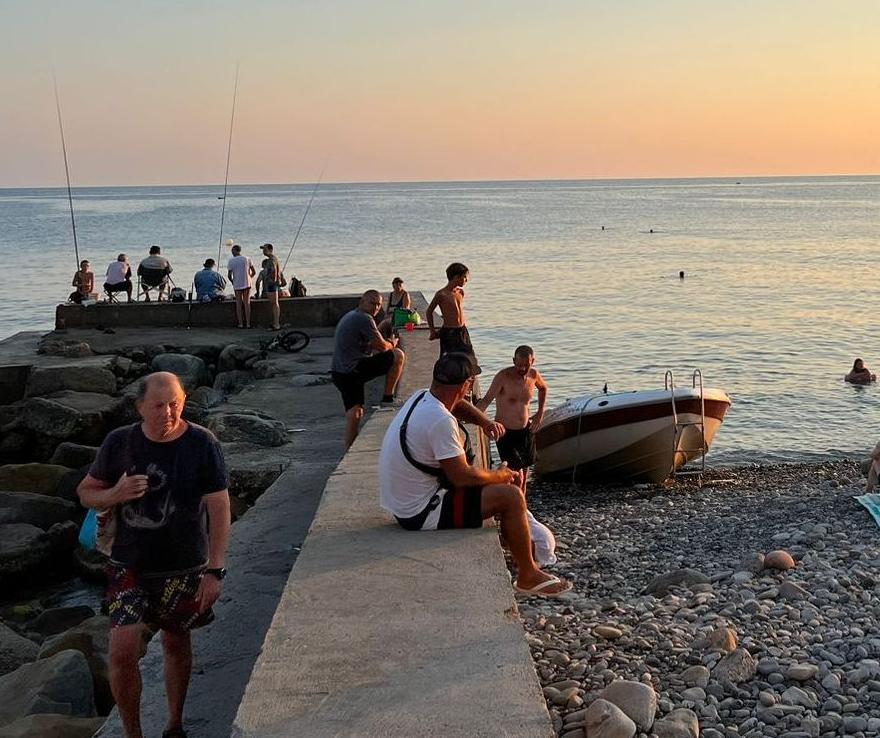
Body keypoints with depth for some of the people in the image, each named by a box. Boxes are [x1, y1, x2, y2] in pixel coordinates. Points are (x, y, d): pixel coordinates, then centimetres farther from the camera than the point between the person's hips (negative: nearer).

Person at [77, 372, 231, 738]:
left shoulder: (202, 444, -12)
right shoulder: (119, 442, -6)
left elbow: (219, 509, -10)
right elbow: (86, 491, 5)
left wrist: (215, 570, -14)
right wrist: (115, 495, -18)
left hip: (184, 569, -1)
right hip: (130, 567, 1)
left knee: (176, 644, 16)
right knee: (122, 652, -8)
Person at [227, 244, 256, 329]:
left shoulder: (231, 261, -5)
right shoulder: (247, 259, 1)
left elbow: (229, 275, -5)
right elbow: (254, 272, 4)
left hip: (237, 285, -1)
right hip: (247, 284, 1)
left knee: (239, 304, 8)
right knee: (247, 303, 6)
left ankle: (240, 323, 7)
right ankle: (248, 323, 5)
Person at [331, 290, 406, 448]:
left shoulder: (350, 316, 23)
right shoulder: (364, 319, -11)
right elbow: (382, 347, -12)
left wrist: (387, 344, 16)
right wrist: (392, 344, 11)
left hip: (338, 372, 10)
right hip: (353, 370, -10)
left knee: (354, 413, 15)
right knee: (398, 355, -5)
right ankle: (388, 397, 2)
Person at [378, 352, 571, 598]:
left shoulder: (421, 398, 2)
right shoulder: (440, 420, -27)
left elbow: (458, 405, 24)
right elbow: (462, 476, -23)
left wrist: (485, 421, 5)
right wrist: (499, 476, -5)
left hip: (404, 503, 10)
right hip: (422, 515, -10)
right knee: (511, 496, -10)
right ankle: (528, 576, 5)